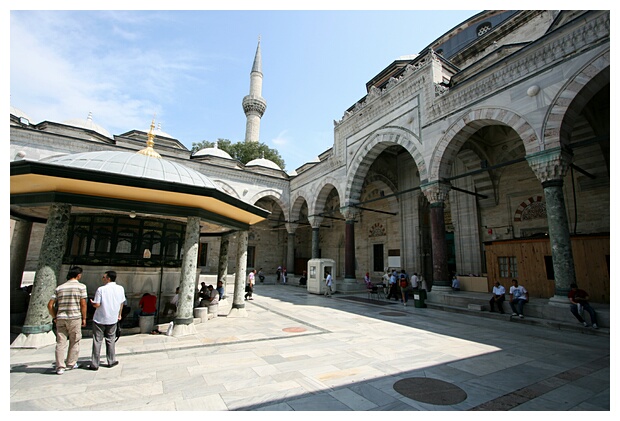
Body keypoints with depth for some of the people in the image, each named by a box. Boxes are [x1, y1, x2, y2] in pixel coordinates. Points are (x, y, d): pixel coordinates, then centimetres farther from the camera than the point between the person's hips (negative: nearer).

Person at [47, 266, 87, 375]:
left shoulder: (59, 287, 9)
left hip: (60, 318, 4)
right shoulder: (81, 286, -4)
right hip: (75, 318, -4)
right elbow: (83, 304, -7)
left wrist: (54, 317, 18)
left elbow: (50, 305, 6)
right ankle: (70, 364, 20)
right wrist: (84, 318, 4)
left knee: (60, 342, 8)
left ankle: (60, 367, 10)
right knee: (74, 342, 11)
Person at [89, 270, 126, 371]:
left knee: (97, 341, 7)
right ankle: (111, 361, 20)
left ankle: (94, 364, 12)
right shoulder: (120, 289, -1)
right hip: (113, 319, 3)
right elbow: (121, 303, 7)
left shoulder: (101, 289, -14)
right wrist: (119, 315, 20)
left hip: (99, 319, -3)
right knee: (111, 340, 14)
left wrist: (92, 302, 8)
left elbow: (97, 305, -14)